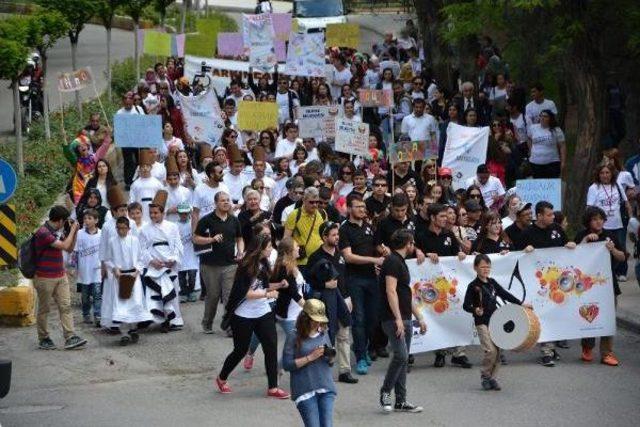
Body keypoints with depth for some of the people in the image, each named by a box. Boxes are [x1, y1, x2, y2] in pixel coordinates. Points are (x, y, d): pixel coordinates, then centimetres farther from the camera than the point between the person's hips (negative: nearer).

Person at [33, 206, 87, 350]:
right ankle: (43, 339, 15)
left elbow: (70, 249, 20)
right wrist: (72, 230, -10)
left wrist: (74, 232, 8)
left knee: (65, 307, -2)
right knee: (44, 309, 4)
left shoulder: (55, 232, 12)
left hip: (60, 276, 8)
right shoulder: (43, 233, -18)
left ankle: (70, 338, -8)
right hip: (45, 278, -8)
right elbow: (65, 246, -23)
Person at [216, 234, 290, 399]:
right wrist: (267, 294, -21)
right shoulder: (246, 266, -17)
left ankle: (273, 388, 1)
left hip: (263, 313, 7)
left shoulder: (263, 264, 6)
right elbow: (245, 292, -22)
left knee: (271, 348, -3)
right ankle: (221, 379, 32)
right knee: (240, 350, 7)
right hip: (243, 316, -6)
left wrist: (279, 285, 2)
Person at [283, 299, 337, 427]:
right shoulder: (294, 337, -3)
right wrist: (310, 357, -14)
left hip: (326, 388, 4)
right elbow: (287, 364, -9)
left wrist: (330, 357, -3)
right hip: (305, 390, -4)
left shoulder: (323, 334, 12)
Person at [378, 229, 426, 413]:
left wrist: (419, 317, 24)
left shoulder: (400, 262, 20)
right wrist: (398, 318, -25)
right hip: (394, 320, -10)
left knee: (403, 359, 7)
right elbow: (391, 291, -19)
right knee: (401, 355, -16)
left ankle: (401, 401, 9)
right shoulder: (392, 261, -10)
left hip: (405, 320, 10)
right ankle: (385, 392, -2)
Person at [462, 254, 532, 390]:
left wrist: (521, 304, 9)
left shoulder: (492, 282, 9)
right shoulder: (473, 286, -8)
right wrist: (475, 310, -29)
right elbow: (466, 305, -9)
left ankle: (492, 378, 14)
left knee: (497, 351, 4)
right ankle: (484, 376, 3)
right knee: (491, 351, -15)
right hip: (482, 323, -6)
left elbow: (504, 294, 14)